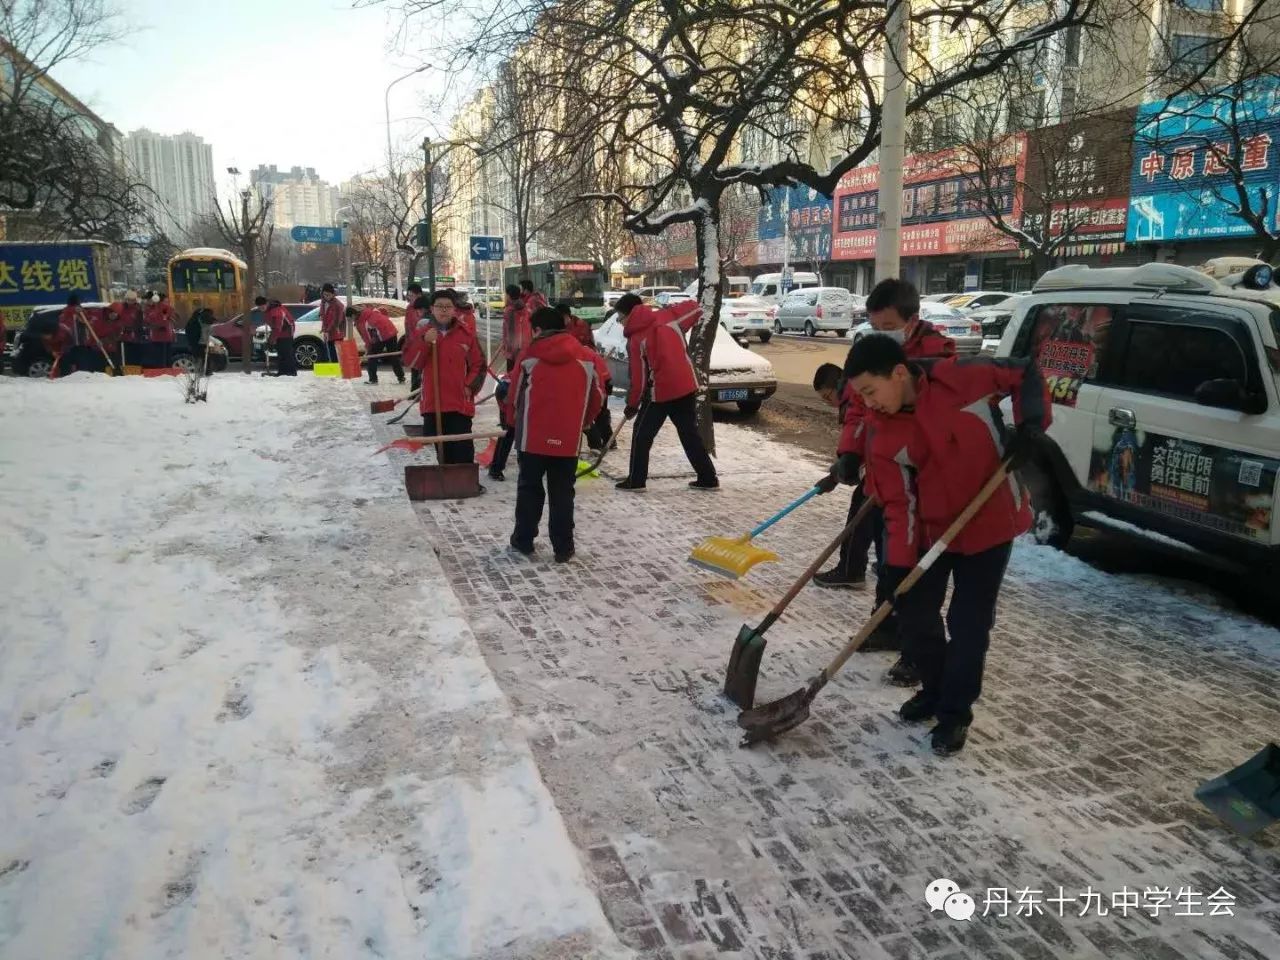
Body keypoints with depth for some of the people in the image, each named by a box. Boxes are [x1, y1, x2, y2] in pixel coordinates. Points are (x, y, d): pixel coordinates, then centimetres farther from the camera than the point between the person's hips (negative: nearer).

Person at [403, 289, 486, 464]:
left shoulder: (466, 334, 2)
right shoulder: (423, 333, 6)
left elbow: (479, 365, 7)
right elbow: (411, 361, -4)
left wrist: (470, 386, -5)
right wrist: (425, 342, -17)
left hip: (460, 403, -2)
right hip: (433, 402, 2)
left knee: (463, 450, -4)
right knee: (442, 449, 10)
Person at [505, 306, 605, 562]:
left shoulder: (529, 356, -3)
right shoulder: (585, 357, 3)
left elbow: (515, 394, 4)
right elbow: (597, 397, 9)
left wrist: (513, 421, 23)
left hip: (532, 436, -1)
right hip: (569, 438, 1)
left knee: (529, 488, 15)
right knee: (562, 493, 9)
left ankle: (523, 540, 22)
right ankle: (563, 548, 10)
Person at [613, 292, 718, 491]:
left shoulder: (636, 339, -8)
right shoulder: (667, 316, 2)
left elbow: (639, 378, -7)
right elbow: (695, 308, 11)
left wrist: (632, 404, 5)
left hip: (660, 392, -5)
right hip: (687, 386, 5)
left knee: (642, 435, 10)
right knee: (690, 434, 14)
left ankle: (635, 481, 10)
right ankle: (708, 479, 15)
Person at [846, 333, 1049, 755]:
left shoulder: (962, 378, -20)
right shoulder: (881, 434, -11)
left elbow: (1026, 374, -5)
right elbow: (898, 503, -11)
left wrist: (1030, 423, -20)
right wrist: (898, 563, -18)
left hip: (990, 522, -3)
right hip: (931, 528, 4)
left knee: (969, 622, 1)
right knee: (914, 613, 7)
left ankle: (955, 711, 18)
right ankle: (934, 689, 32)